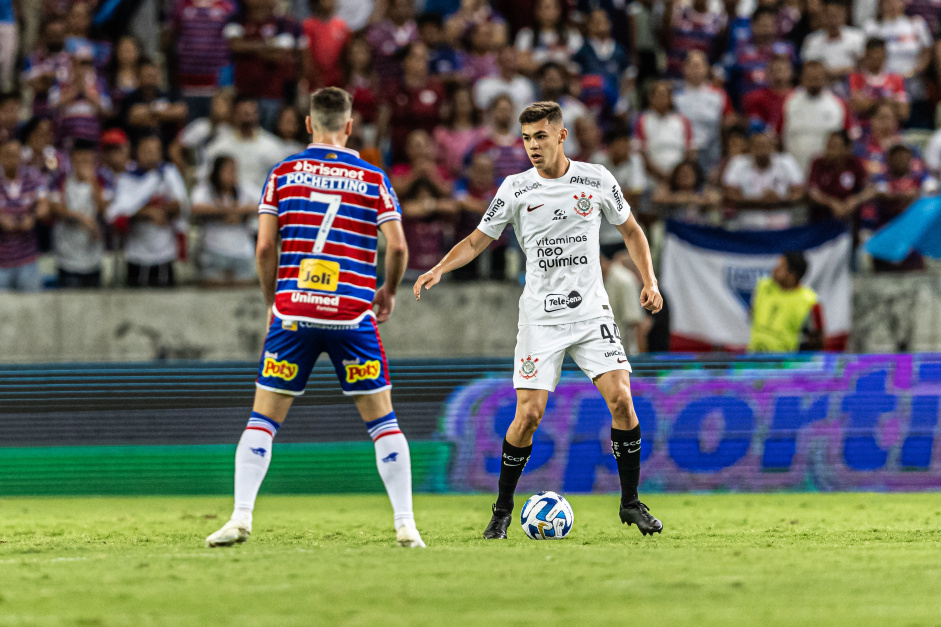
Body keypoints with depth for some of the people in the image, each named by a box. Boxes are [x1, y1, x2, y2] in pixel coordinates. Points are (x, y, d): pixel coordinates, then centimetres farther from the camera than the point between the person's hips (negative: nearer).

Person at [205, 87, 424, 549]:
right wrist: (387, 293, 16)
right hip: (352, 315, 0)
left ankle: (240, 517, -5)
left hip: (292, 311, 0)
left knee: (263, 419, 7)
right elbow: (397, 246, -2)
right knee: (382, 421, 8)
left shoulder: (283, 173, 5)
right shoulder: (373, 178, 4)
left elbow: (265, 247, 1)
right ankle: (405, 524, 2)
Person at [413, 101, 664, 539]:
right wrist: (440, 268, -14)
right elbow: (478, 240, 3)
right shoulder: (516, 189, -1)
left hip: (591, 310, 1)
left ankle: (631, 503, 1)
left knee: (620, 398, -13)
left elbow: (630, 230, 14)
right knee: (529, 413, -9)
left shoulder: (597, 181, 1)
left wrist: (649, 281, 2)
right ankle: (503, 510, 8)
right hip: (540, 317, -1)